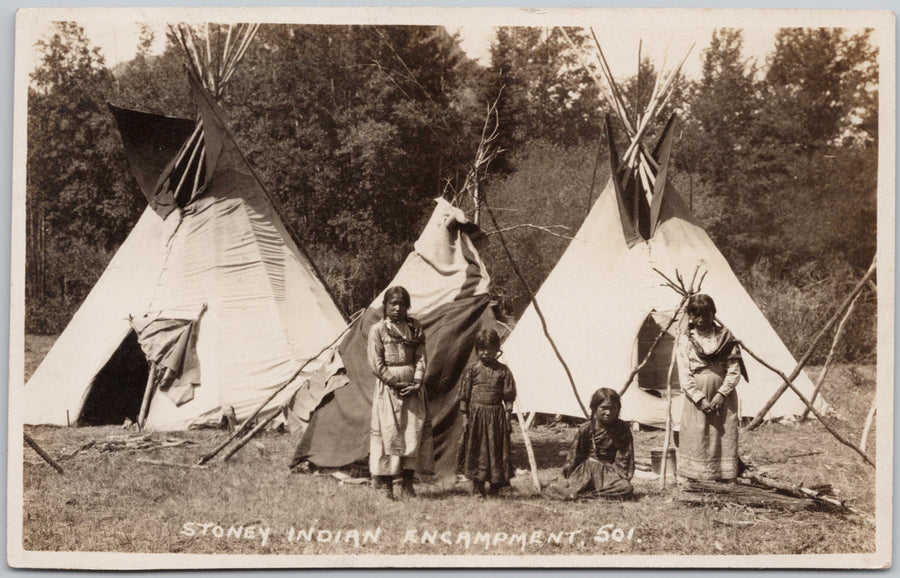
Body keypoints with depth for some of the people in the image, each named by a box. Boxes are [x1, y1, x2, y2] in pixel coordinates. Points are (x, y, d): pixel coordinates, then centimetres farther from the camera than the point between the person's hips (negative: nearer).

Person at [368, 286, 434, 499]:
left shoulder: (414, 328, 10)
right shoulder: (377, 330, -1)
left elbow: (421, 359, 6)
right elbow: (376, 364, -5)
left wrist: (416, 383, -9)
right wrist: (396, 384, -11)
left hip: (412, 386, 3)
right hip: (388, 386, -3)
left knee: (414, 432, 0)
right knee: (388, 432, -5)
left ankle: (407, 484, 6)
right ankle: (386, 484, 2)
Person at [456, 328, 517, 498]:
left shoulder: (503, 371, 4)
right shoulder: (472, 369, 1)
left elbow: (508, 397, 6)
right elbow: (464, 395, 3)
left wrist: (508, 417, 0)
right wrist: (465, 416, -1)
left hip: (496, 415, 1)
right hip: (476, 414, -1)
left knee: (497, 450, 3)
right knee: (476, 450, 2)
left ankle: (495, 487, 14)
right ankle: (477, 488, 9)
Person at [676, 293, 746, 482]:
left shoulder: (725, 336, 4)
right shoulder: (685, 340, 3)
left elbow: (734, 371, 0)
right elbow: (684, 375, -2)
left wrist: (721, 394, -11)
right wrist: (700, 399, -11)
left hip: (723, 397, 1)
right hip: (696, 397, -1)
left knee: (724, 437, -1)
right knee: (695, 439, -4)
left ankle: (724, 480, 3)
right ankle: (694, 483, 0)